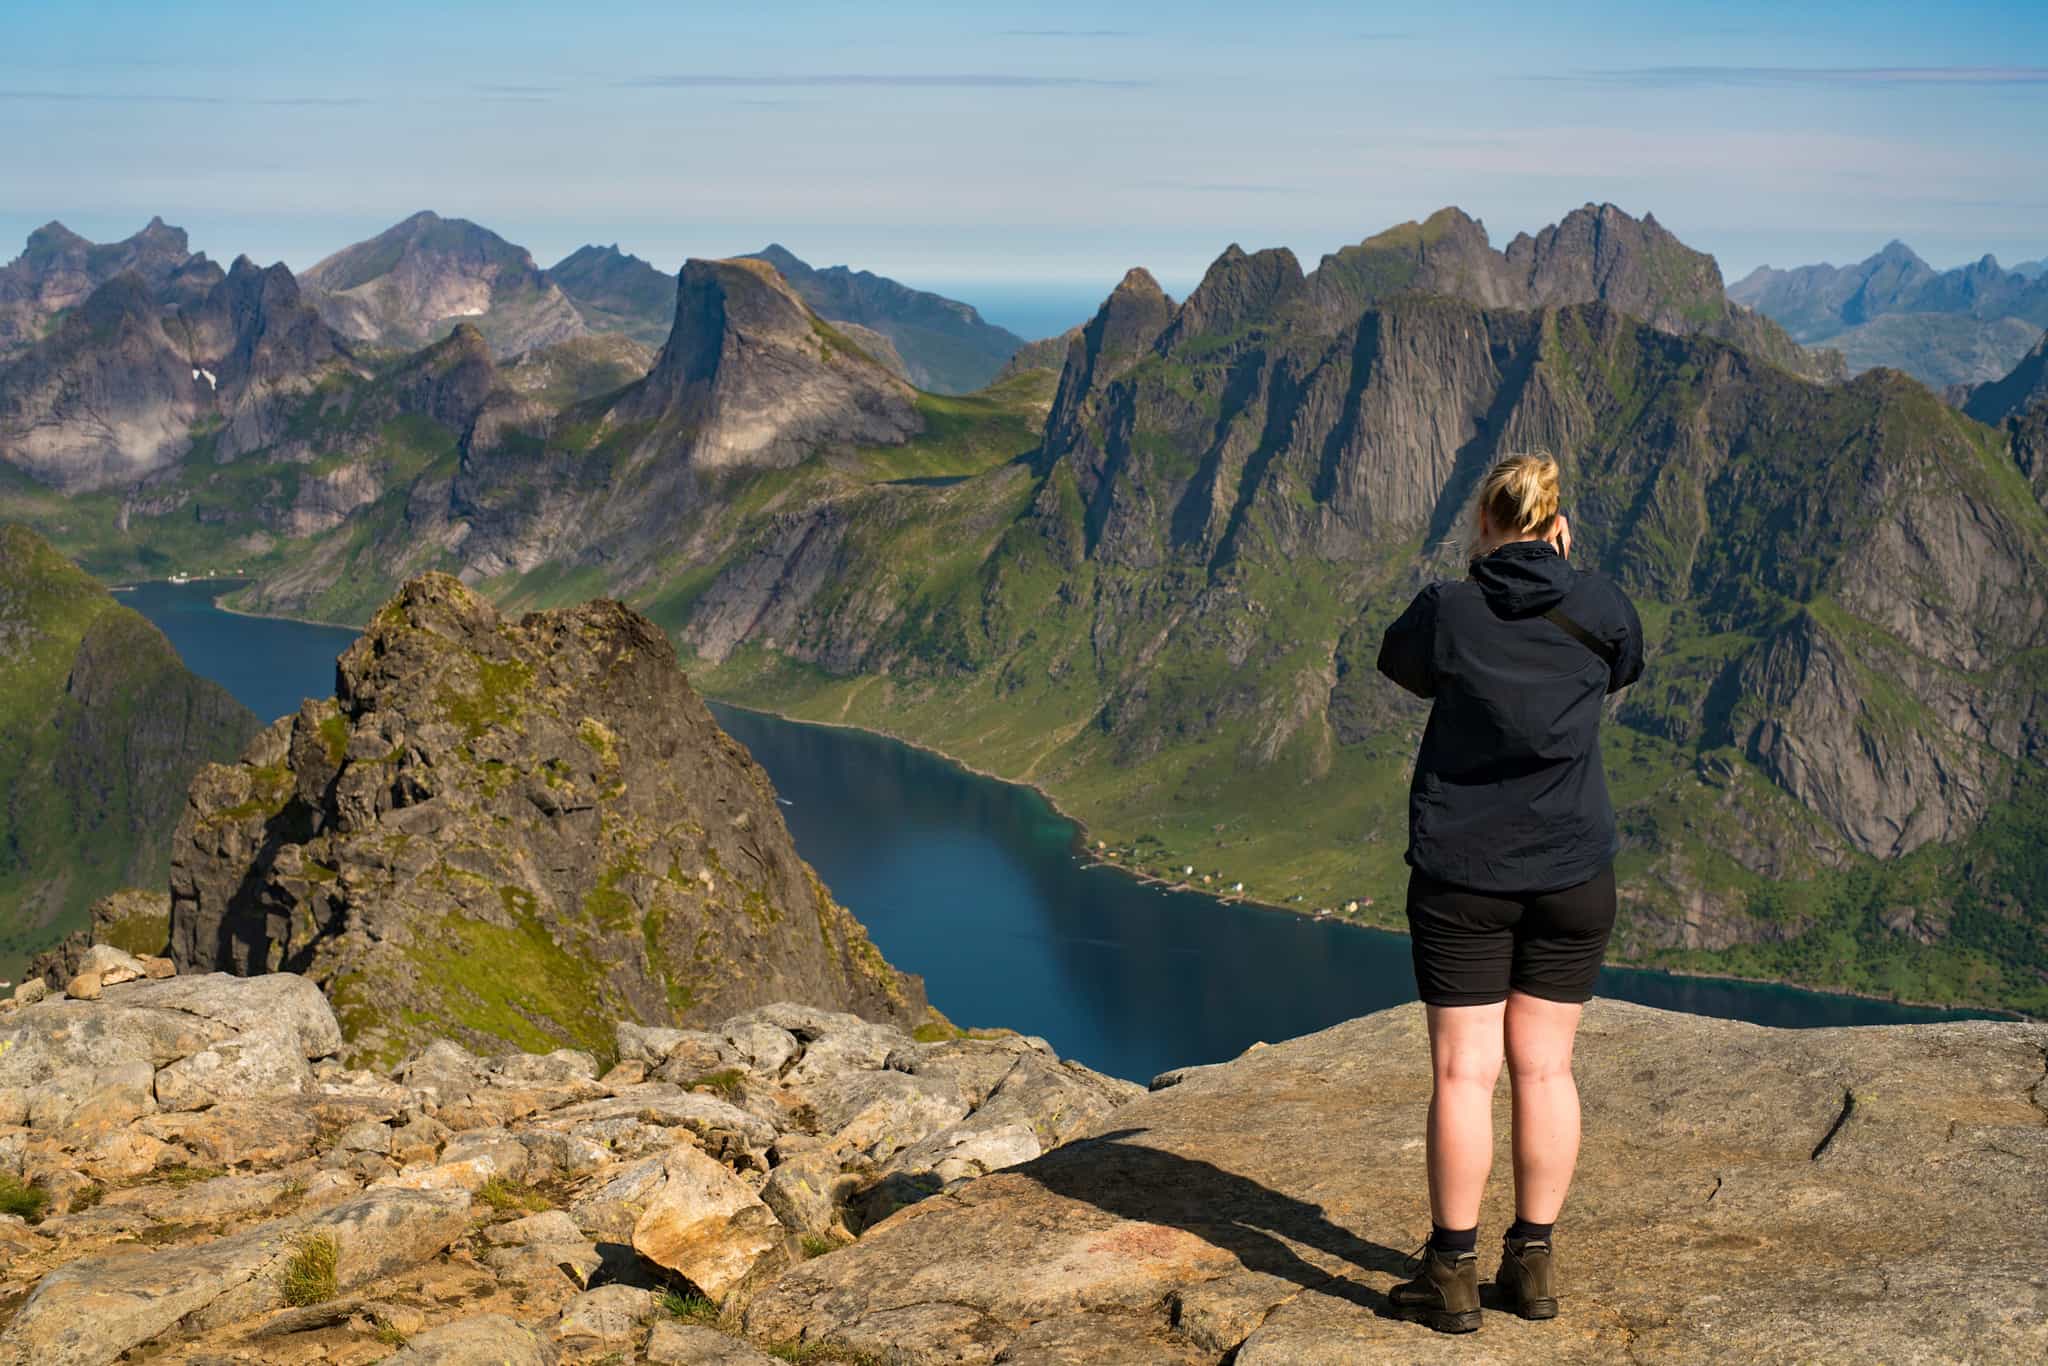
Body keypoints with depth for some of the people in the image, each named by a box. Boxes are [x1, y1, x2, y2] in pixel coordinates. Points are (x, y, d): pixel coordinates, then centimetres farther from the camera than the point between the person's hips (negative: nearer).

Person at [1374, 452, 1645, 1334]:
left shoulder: (1448, 612, -9)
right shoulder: (1599, 608, -4)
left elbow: (1398, 662, 10)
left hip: (1462, 871, -2)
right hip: (1573, 871, 2)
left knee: (1464, 1070, 3)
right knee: (1545, 1065, 11)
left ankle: (1452, 1274, 9)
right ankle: (1533, 1263, 18)